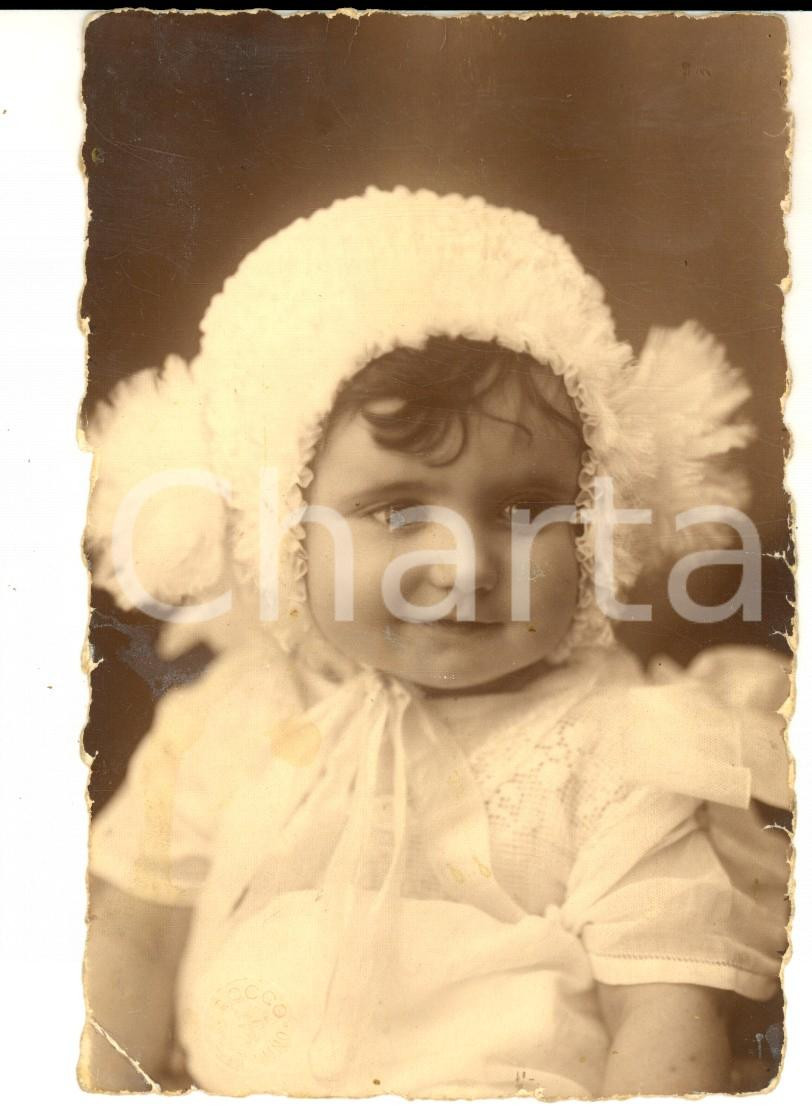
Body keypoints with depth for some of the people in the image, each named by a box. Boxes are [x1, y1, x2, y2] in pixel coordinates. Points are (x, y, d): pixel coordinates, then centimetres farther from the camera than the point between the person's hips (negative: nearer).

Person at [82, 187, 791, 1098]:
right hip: (230, 1086, 1)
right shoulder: (228, 721, 1)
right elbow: (134, 936, 9)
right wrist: (101, 1079, -1)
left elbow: (667, 1027, -7)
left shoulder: (628, 746, -7)